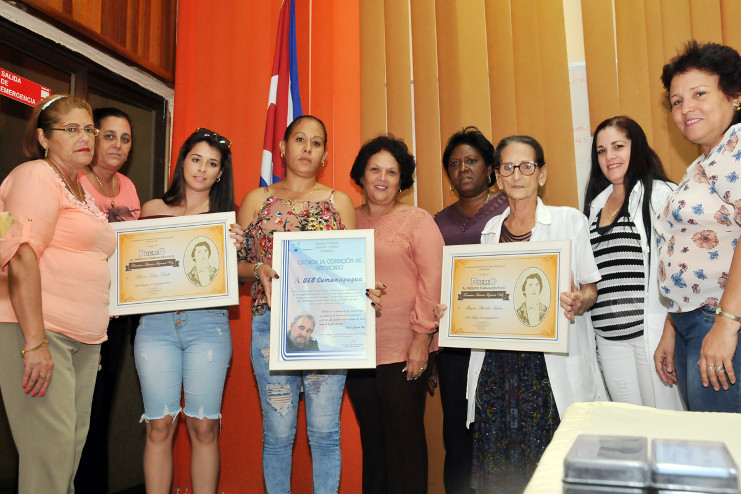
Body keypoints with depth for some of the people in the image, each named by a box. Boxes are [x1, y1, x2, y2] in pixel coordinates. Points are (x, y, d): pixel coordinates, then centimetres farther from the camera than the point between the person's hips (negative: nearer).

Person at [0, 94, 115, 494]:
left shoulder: (82, 191, 22)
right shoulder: (37, 176, -4)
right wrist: (35, 342, -23)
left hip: (83, 337, 8)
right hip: (38, 329, -8)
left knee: (75, 442, 10)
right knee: (50, 445, -9)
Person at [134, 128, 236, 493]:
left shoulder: (225, 217, 9)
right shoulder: (153, 210, 12)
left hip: (207, 324, 0)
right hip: (156, 323, 1)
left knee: (204, 427, 2)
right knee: (160, 425, 2)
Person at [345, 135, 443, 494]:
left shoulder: (417, 220, -2)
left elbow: (432, 280, -8)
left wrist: (422, 337, -13)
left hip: (404, 350, -4)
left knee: (405, 438, 4)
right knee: (371, 437, 15)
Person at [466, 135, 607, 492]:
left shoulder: (570, 221, 4)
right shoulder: (491, 230, 14)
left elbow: (590, 288, 5)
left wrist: (578, 302, -17)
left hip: (551, 366, -3)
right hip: (497, 364, 3)